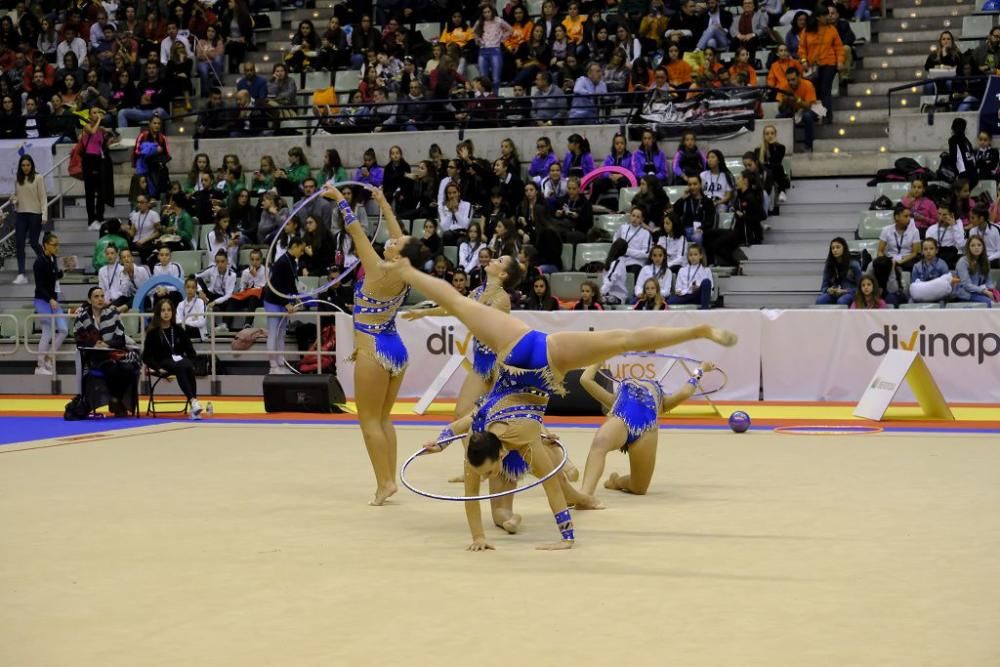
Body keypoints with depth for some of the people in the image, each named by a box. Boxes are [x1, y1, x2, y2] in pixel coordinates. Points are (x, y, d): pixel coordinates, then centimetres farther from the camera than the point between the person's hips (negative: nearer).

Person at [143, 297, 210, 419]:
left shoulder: (178, 329, 13)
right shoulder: (153, 332, 3)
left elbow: (190, 351, 15)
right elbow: (147, 357, 1)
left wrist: (191, 363, -4)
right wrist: (158, 368, -14)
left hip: (180, 361, 3)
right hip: (164, 363, -3)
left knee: (188, 367, -34)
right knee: (181, 368, -37)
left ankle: (194, 408, -43)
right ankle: (194, 402, -56)